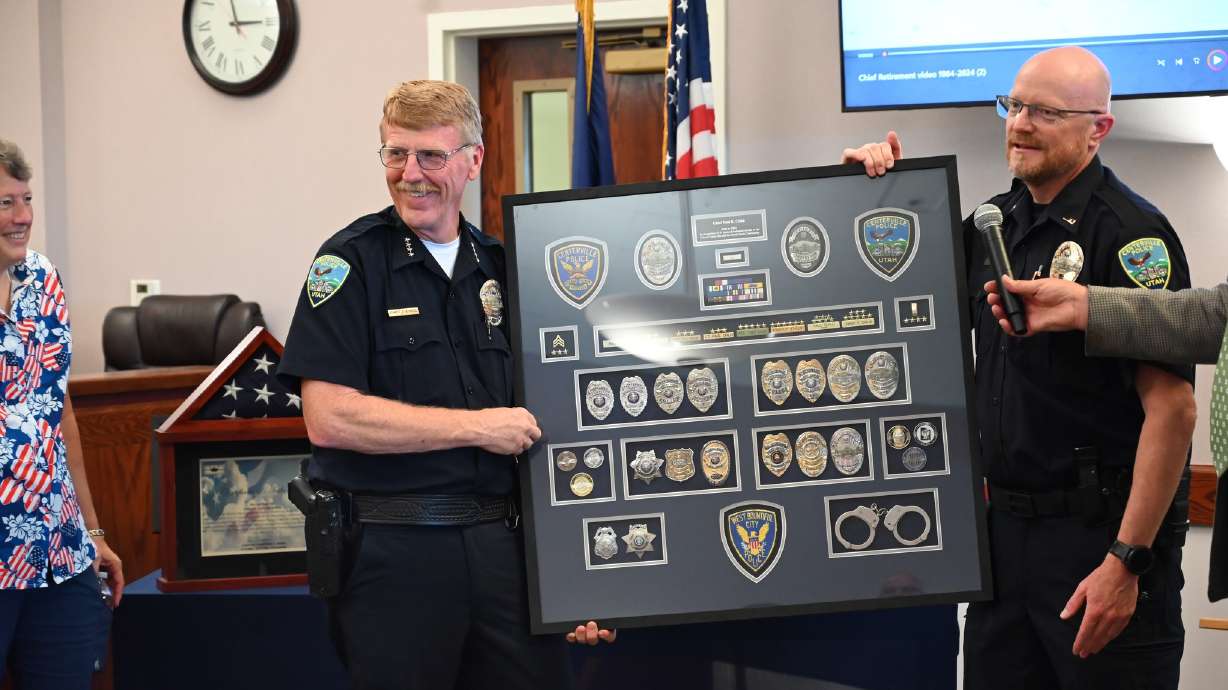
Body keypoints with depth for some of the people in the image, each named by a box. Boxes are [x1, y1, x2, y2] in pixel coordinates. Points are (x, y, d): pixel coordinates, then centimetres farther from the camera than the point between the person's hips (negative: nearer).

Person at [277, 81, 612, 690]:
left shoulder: (497, 264, 11)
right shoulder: (352, 262, -5)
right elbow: (328, 419, -16)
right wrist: (478, 426, -13)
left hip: (503, 541, 5)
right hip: (391, 547, -5)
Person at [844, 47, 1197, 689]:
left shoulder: (1131, 232, -13)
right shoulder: (994, 222, 11)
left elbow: (1172, 407, -18)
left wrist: (1126, 561, -22)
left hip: (1098, 533, -7)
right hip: (1005, 526, 7)